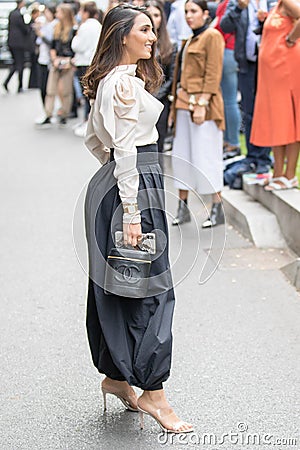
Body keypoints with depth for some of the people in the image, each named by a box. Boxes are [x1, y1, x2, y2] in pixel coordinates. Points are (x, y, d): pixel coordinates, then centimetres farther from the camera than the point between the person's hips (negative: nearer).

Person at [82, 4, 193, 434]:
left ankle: (116, 375, 25)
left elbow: (94, 139, 23)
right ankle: (153, 393, 0)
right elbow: (126, 149, -20)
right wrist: (131, 212, -22)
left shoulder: (108, 80, 15)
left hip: (108, 183, 10)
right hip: (135, 188, -10)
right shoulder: (127, 82, -15)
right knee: (152, 288, -6)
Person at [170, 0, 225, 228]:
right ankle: (183, 207, 15)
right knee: (182, 155, 8)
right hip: (184, 104, 9)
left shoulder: (212, 36, -7)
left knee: (205, 155, -6)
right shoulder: (191, 40, 19)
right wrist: (177, 106, 14)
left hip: (203, 104, -9)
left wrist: (201, 104, -20)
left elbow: (213, 74, -14)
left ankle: (218, 209, 2)